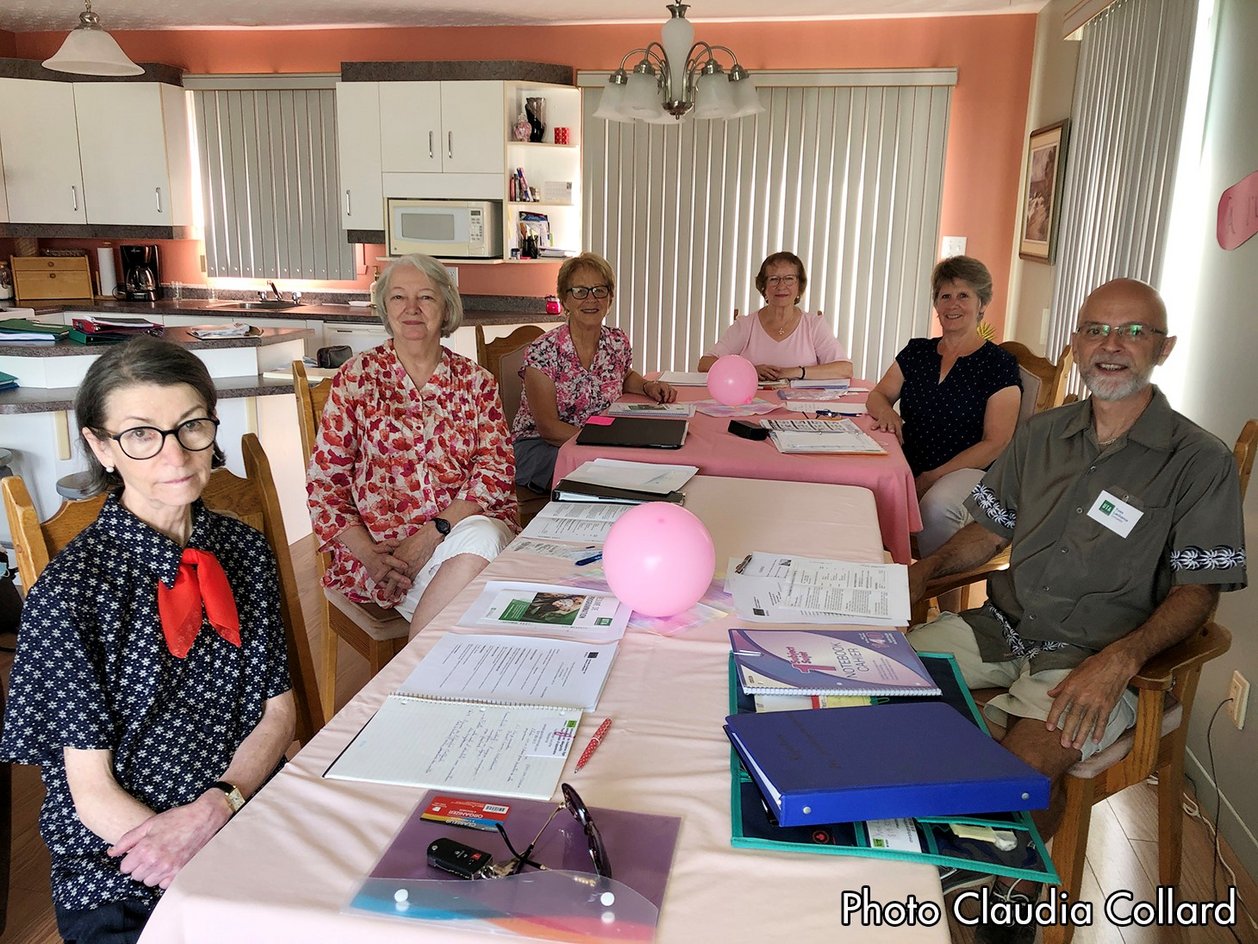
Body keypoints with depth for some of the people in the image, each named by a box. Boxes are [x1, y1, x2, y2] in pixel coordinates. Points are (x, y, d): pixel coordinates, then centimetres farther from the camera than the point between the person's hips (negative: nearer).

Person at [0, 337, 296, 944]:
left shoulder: (243, 551, 2)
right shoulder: (70, 591, -12)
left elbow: (278, 710, 6)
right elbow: (93, 791, -9)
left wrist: (214, 807, -12)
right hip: (120, 882, -4)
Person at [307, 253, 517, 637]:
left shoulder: (476, 381, 10)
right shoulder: (357, 377, 7)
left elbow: (496, 471, 0)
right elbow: (324, 480, 4)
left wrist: (430, 535, -14)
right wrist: (369, 555, -11)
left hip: (468, 523, 2)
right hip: (382, 543, -2)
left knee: (480, 539, -34)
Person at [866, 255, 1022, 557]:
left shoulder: (999, 365, 0)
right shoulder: (917, 351, 15)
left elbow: (995, 444, -6)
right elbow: (877, 395, 18)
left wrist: (933, 477, -15)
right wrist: (886, 411, -9)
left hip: (971, 471, -4)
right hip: (909, 464, 4)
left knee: (935, 506, -37)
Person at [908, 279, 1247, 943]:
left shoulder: (1199, 462, -5)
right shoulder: (1043, 433, 11)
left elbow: (1197, 592, -8)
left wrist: (1121, 659, -25)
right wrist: (926, 569, -3)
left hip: (1097, 654, -5)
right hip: (1004, 626, 6)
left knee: (1026, 766, -31)